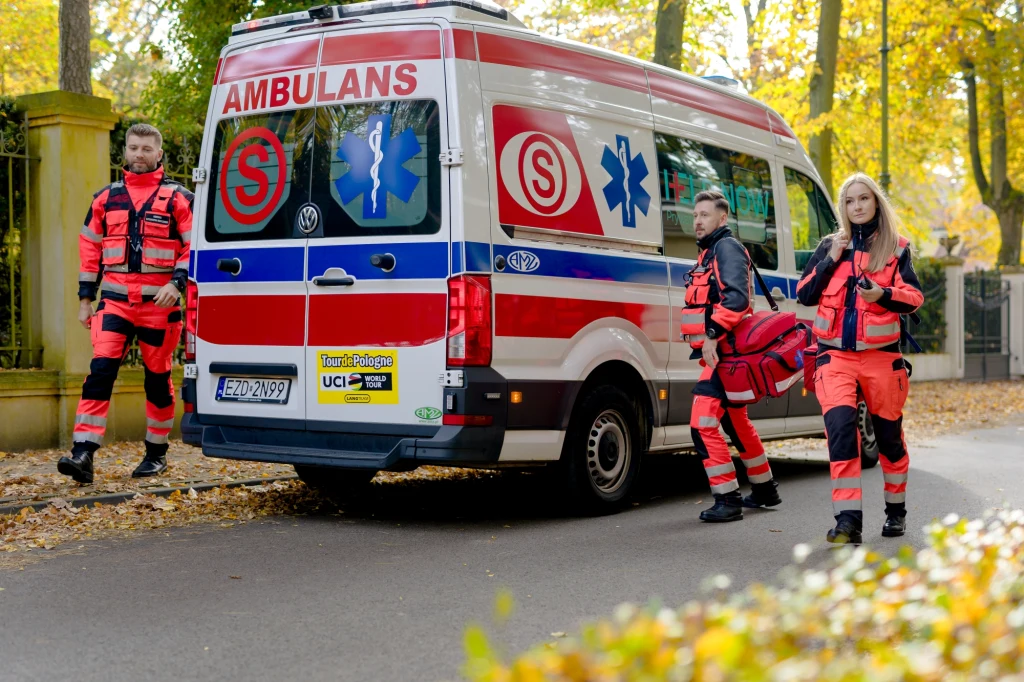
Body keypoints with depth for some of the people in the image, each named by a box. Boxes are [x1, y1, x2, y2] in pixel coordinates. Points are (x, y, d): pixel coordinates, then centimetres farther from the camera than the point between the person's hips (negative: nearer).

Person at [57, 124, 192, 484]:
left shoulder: (177, 198, 1)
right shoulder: (106, 197, 12)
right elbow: (90, 247, 17)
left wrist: (177, 282, -17)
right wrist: (85, 297, 13)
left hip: (159, 303, -2)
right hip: (114, 301, 2)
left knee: (158, 378, 7)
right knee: (100, 372, -10)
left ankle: (156, 454, 21)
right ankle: (83, 454, -14)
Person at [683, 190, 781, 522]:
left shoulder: (727, 247, -9)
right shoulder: (709, 252, 21)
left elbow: (736, 296, -24)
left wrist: (712, 334, -30)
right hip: (718, 353, 11)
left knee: (703, 424, -16)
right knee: (736, 422, 21)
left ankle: (728, 500, -13)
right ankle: (765, 489, 34)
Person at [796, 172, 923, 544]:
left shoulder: (896, 247, 6)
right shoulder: (830, 246, 11)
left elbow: (914, 297, -3)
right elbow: (805, 296, 6)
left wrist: (883, 294, -23)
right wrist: (830, 261, -7)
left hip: (881, 354, 0)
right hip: (835, 353, 0)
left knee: (889, 433, 11)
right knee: (840, 425, -19)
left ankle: (896, 510, 31)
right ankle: (848, 519, -21)